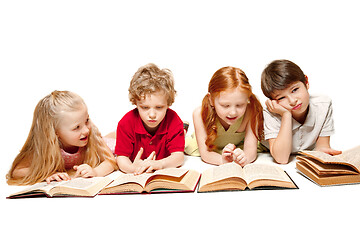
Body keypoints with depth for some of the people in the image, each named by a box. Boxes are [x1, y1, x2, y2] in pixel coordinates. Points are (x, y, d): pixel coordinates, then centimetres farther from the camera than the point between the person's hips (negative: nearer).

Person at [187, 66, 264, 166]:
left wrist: (244, 158, -60)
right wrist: (222, 160, -57)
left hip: (239, 148, 1)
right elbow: (205, 152, -34)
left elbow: (251, 149, -34)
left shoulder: (251, 112, -35)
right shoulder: (200, 114, -36)